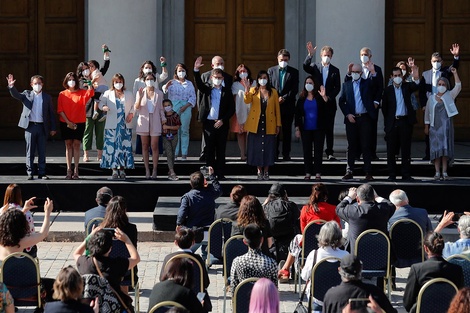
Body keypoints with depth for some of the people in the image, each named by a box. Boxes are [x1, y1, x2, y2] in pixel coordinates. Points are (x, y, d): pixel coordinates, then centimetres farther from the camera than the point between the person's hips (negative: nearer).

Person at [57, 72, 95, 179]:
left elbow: (91, 92, -17)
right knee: (68, 144, 2)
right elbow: (60, 110, 0)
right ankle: (69, 170, 2)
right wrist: (68, 122, -8)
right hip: (65, 123, 1)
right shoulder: (62, 94, 5)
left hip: (79, 123, -1)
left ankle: (76, 170, -1)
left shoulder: (82, 93, 4)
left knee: (76, 144, -2)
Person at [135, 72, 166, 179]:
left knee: (154, 146, -6)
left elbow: (161, 108, 10)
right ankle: (147, 170, 7)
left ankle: (154, 170, -2)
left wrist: (163, 118, -2)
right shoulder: (140, 92, 6)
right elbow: (136, 108, 0)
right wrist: (140, 98, -14)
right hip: (143, 121, 1)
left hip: (155, 122, -1)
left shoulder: (159, 93, 5)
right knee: (145, 146, 3)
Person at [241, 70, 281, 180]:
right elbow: (247, 101, -14)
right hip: (255, 125, 0)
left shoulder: (273, 92, 6)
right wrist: (247, 89, -29)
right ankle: (259, 171, 12)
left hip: (269, 125, 0)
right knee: (257, 148, 2)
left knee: (268, 148, 3)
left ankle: (266, 171, 12)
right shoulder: (253, 91, 4)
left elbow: (277, 109, 6)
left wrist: (278, 125, 2)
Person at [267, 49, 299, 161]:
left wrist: (284, 98, -11)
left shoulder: (294, 72, 6)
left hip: (288, 104, -1)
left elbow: (295, 89, 0)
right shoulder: (271, 70, 11)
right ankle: (274, 153, 6)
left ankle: (286, 154, 4)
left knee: (287, 130, 1)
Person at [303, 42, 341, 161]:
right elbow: (305, 67, -13)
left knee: (329, 129, 0)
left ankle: (330, 153, 2)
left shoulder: (335, 70, 10)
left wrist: (329, 97, -9)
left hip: (330, 103, 0)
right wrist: (310, 55, -27)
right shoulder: (315, 67, 8)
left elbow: (337, 88, 6)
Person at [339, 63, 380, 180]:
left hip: (365, 118, -1)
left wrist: (373, 72, -29)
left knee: (366, 146, -1)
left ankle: (368, 173, 0)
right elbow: (341, 101, 8)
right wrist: (347, 114, -4)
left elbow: (377, 84, -13)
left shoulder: (367, 83, 7)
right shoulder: (346, 85, 10)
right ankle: (349, 172, 8)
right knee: (351, 146, 5)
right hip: (351, 118, 1)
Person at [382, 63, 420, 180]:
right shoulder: (388, 90, 5)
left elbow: (416, 86, -16)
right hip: (392, 122, 0)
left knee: (406, 149, 2)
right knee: (391, 150, 2)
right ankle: (392, 174, 9)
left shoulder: (407, 86, 6)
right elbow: (384, 108, 9)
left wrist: (416, 77, -35)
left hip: (406, 121, 0)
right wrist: (387, 121, 4)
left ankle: (406, 174, 6)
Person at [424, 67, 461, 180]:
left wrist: (455, 73, -13)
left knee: (445, 148, -6)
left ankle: (444, 172, -5)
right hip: (435, 126, 1)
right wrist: (426, 126, 8)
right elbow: (427, 113, 13)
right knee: (436, 148, -2)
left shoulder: (450, 96, 7)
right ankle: (437, 172, 0)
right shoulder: (431, 98, 10)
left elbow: (458, 87, -7)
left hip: (446, 125, -1)